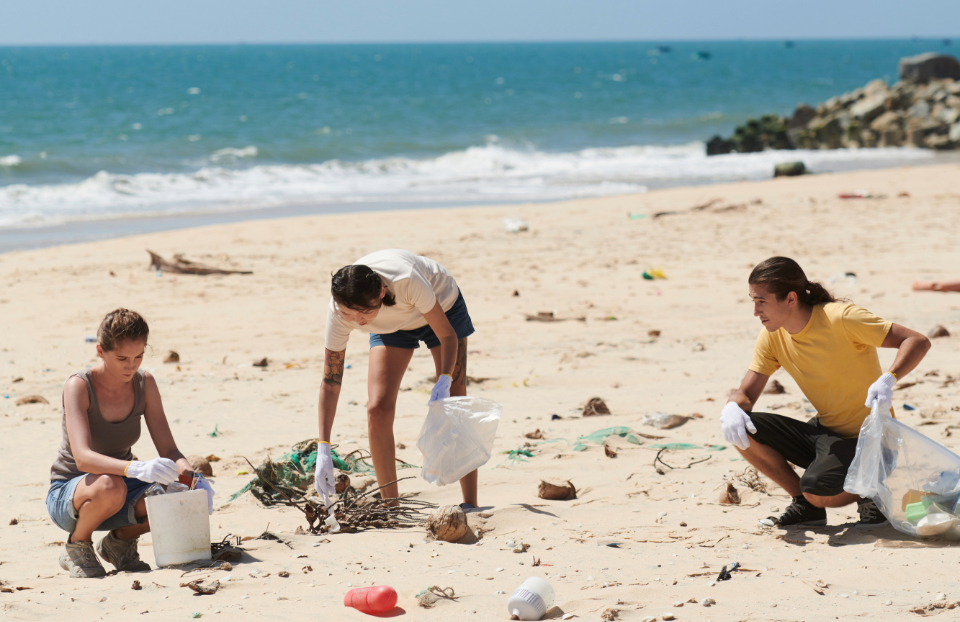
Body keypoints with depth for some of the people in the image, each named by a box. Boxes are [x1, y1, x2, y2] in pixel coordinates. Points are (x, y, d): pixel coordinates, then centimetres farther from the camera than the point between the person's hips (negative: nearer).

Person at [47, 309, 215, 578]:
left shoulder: (145, 384, -6)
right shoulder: (78, 386, -22)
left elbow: (168, 450, -7)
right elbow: (83, 457, -35)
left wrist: (190, 475, -30)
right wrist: (135, 468, -52)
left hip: (121, 485, 5)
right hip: (68, 494, -5)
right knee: (110, 487, -40)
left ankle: (120, 540, 5)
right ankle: (77, 546, -8)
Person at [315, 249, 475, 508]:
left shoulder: (406, 281, -44)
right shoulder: (339, 312, -34)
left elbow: (448, 336, -28)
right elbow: (330, 383, -27)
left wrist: (444, 380, -45)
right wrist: (323, 450, -32)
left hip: (442, 308, -2)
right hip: (391, 327, 2)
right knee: (377, 408, -13)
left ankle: (470, 506, 3)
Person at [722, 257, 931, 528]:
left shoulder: (840, 318, -21)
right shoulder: (771, 338, -1)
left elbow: (918, 342, -21)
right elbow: (746, 393, 1)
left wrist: (887, 380, -40)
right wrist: (733, 408, -25)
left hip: (865, 438, -7)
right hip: (824, 433, 7)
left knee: (816, 490, -34)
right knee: (741, 430, -13)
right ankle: (806, 506, 3)